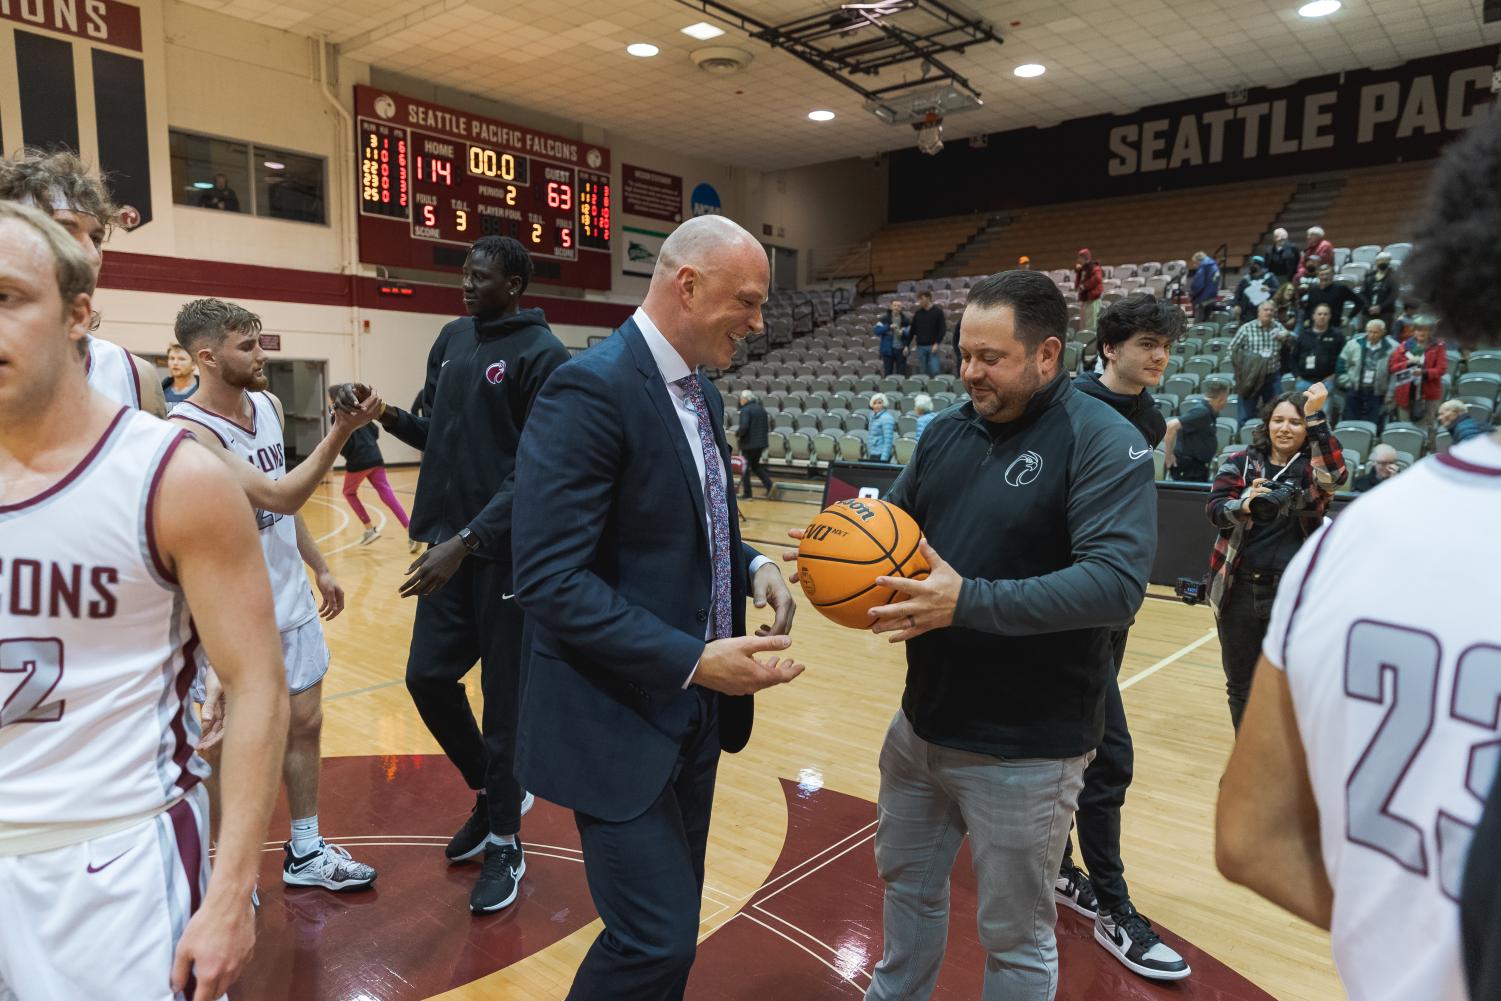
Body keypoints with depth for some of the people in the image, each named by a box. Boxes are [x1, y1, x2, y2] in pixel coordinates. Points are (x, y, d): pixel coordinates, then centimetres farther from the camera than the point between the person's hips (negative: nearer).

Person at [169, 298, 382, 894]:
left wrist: (319, 569, 16)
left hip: (290, 600, 7)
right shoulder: (189, 431, -21)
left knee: (305, 722, 14)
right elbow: (281, 497, -28)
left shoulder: (268, 406, 3)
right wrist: (342, 432, -30)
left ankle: (305, 853, 30)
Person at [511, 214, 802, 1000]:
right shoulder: (589, 389, -20)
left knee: (669, 924, 20)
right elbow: (550, 579, -24)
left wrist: (751, 567, -2)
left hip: (692, 711, 9)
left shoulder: (699, 392, 9)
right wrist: (694, 660, -25)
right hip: (620, 718, -8)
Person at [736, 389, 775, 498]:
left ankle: (747, 493, 9)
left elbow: (743, 427, -25)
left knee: (745, 468, 5)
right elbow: (768, 426, 15)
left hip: (749, 443, -7)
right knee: (755, 465, 22)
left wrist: (737, 434, -8)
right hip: (761, 442, 7)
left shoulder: (745, 410, -15)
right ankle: (768, 484, 6)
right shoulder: (761, 409, 10)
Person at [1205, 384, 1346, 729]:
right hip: (1240, 588, 1)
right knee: (1240, 685, 13)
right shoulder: (1239, 462, 3)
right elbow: (1215, 509, -9)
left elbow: (1336, 474, -20)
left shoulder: (1313, 468, 2)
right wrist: (1246, 504, -31)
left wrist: (1314, 416, -24)